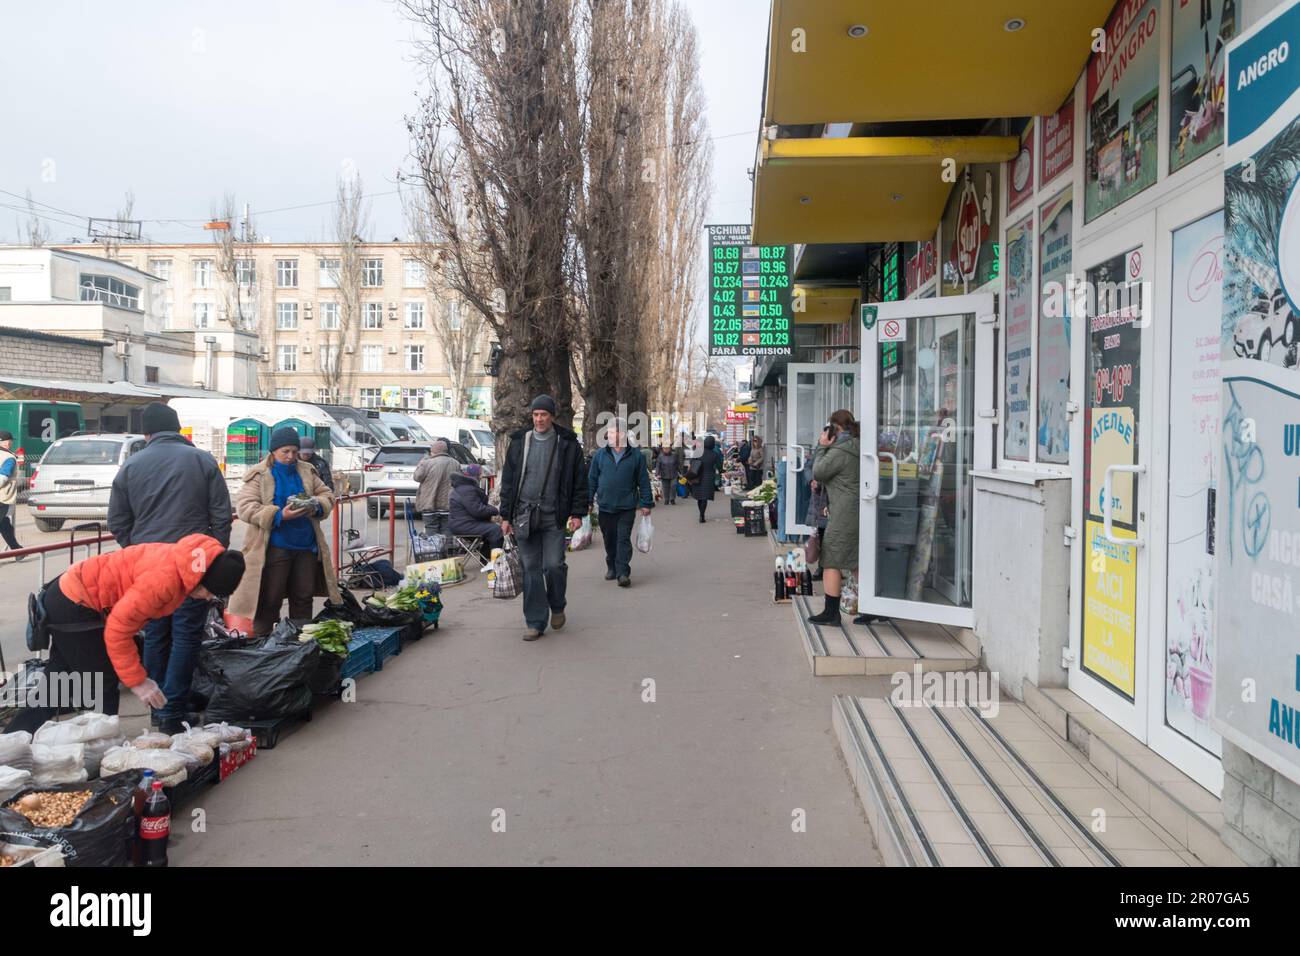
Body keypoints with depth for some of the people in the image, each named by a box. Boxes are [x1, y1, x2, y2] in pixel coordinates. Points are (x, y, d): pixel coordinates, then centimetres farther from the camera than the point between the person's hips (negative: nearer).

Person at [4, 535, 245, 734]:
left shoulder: (188, 561, -7)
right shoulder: (165, 579, -34)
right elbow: (117, 629, -28)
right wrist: (137, 680, -19)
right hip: (75, 605, -9)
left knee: (55, 687, 19)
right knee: (102, 689, -1)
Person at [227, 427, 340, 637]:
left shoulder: (307, 471, 10)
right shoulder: (259, 475, -5)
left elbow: (326, 495, 15)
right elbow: (244, 507, -12)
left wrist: (317, 507, -8)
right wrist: (279, 516, -23)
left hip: (306, 545, 5)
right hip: (275, 547, -5)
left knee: (304, 596, 13)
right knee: (270, 599, 1)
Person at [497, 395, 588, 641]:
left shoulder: (567, 444, 3)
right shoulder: (519, 442, 9)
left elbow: (579, 480, 4)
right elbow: (508, 480, 11)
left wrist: (577, 513, -3)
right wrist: (506, 515, 7)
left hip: (553, 517, -2)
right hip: (525, 516, 2)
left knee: (554, 565, -7)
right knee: (530, 568, 3)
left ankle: (557, 606, 23)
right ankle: (535, 622, 12)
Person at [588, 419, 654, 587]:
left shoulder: (635, 456, 1)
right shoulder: (600, 455, 5)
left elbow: (643, 482, 4)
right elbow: (592, 479, 9)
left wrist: (646, 503, 2)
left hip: (627, 508, -2)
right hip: (605, 507, 3)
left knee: (623, 539, -7)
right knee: (609, 540, 13)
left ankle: (623, 572, -7)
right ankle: (612, 567, 30)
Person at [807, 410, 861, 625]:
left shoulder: (838, 452, -15)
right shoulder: (858, 449, 13)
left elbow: (818, 473, -7)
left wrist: (822, 447, -3)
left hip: (843, 514, -9)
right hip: (858, 512, 9)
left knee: (832, 561, -2)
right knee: (858, 562, 14)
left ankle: (831, 612, 0)